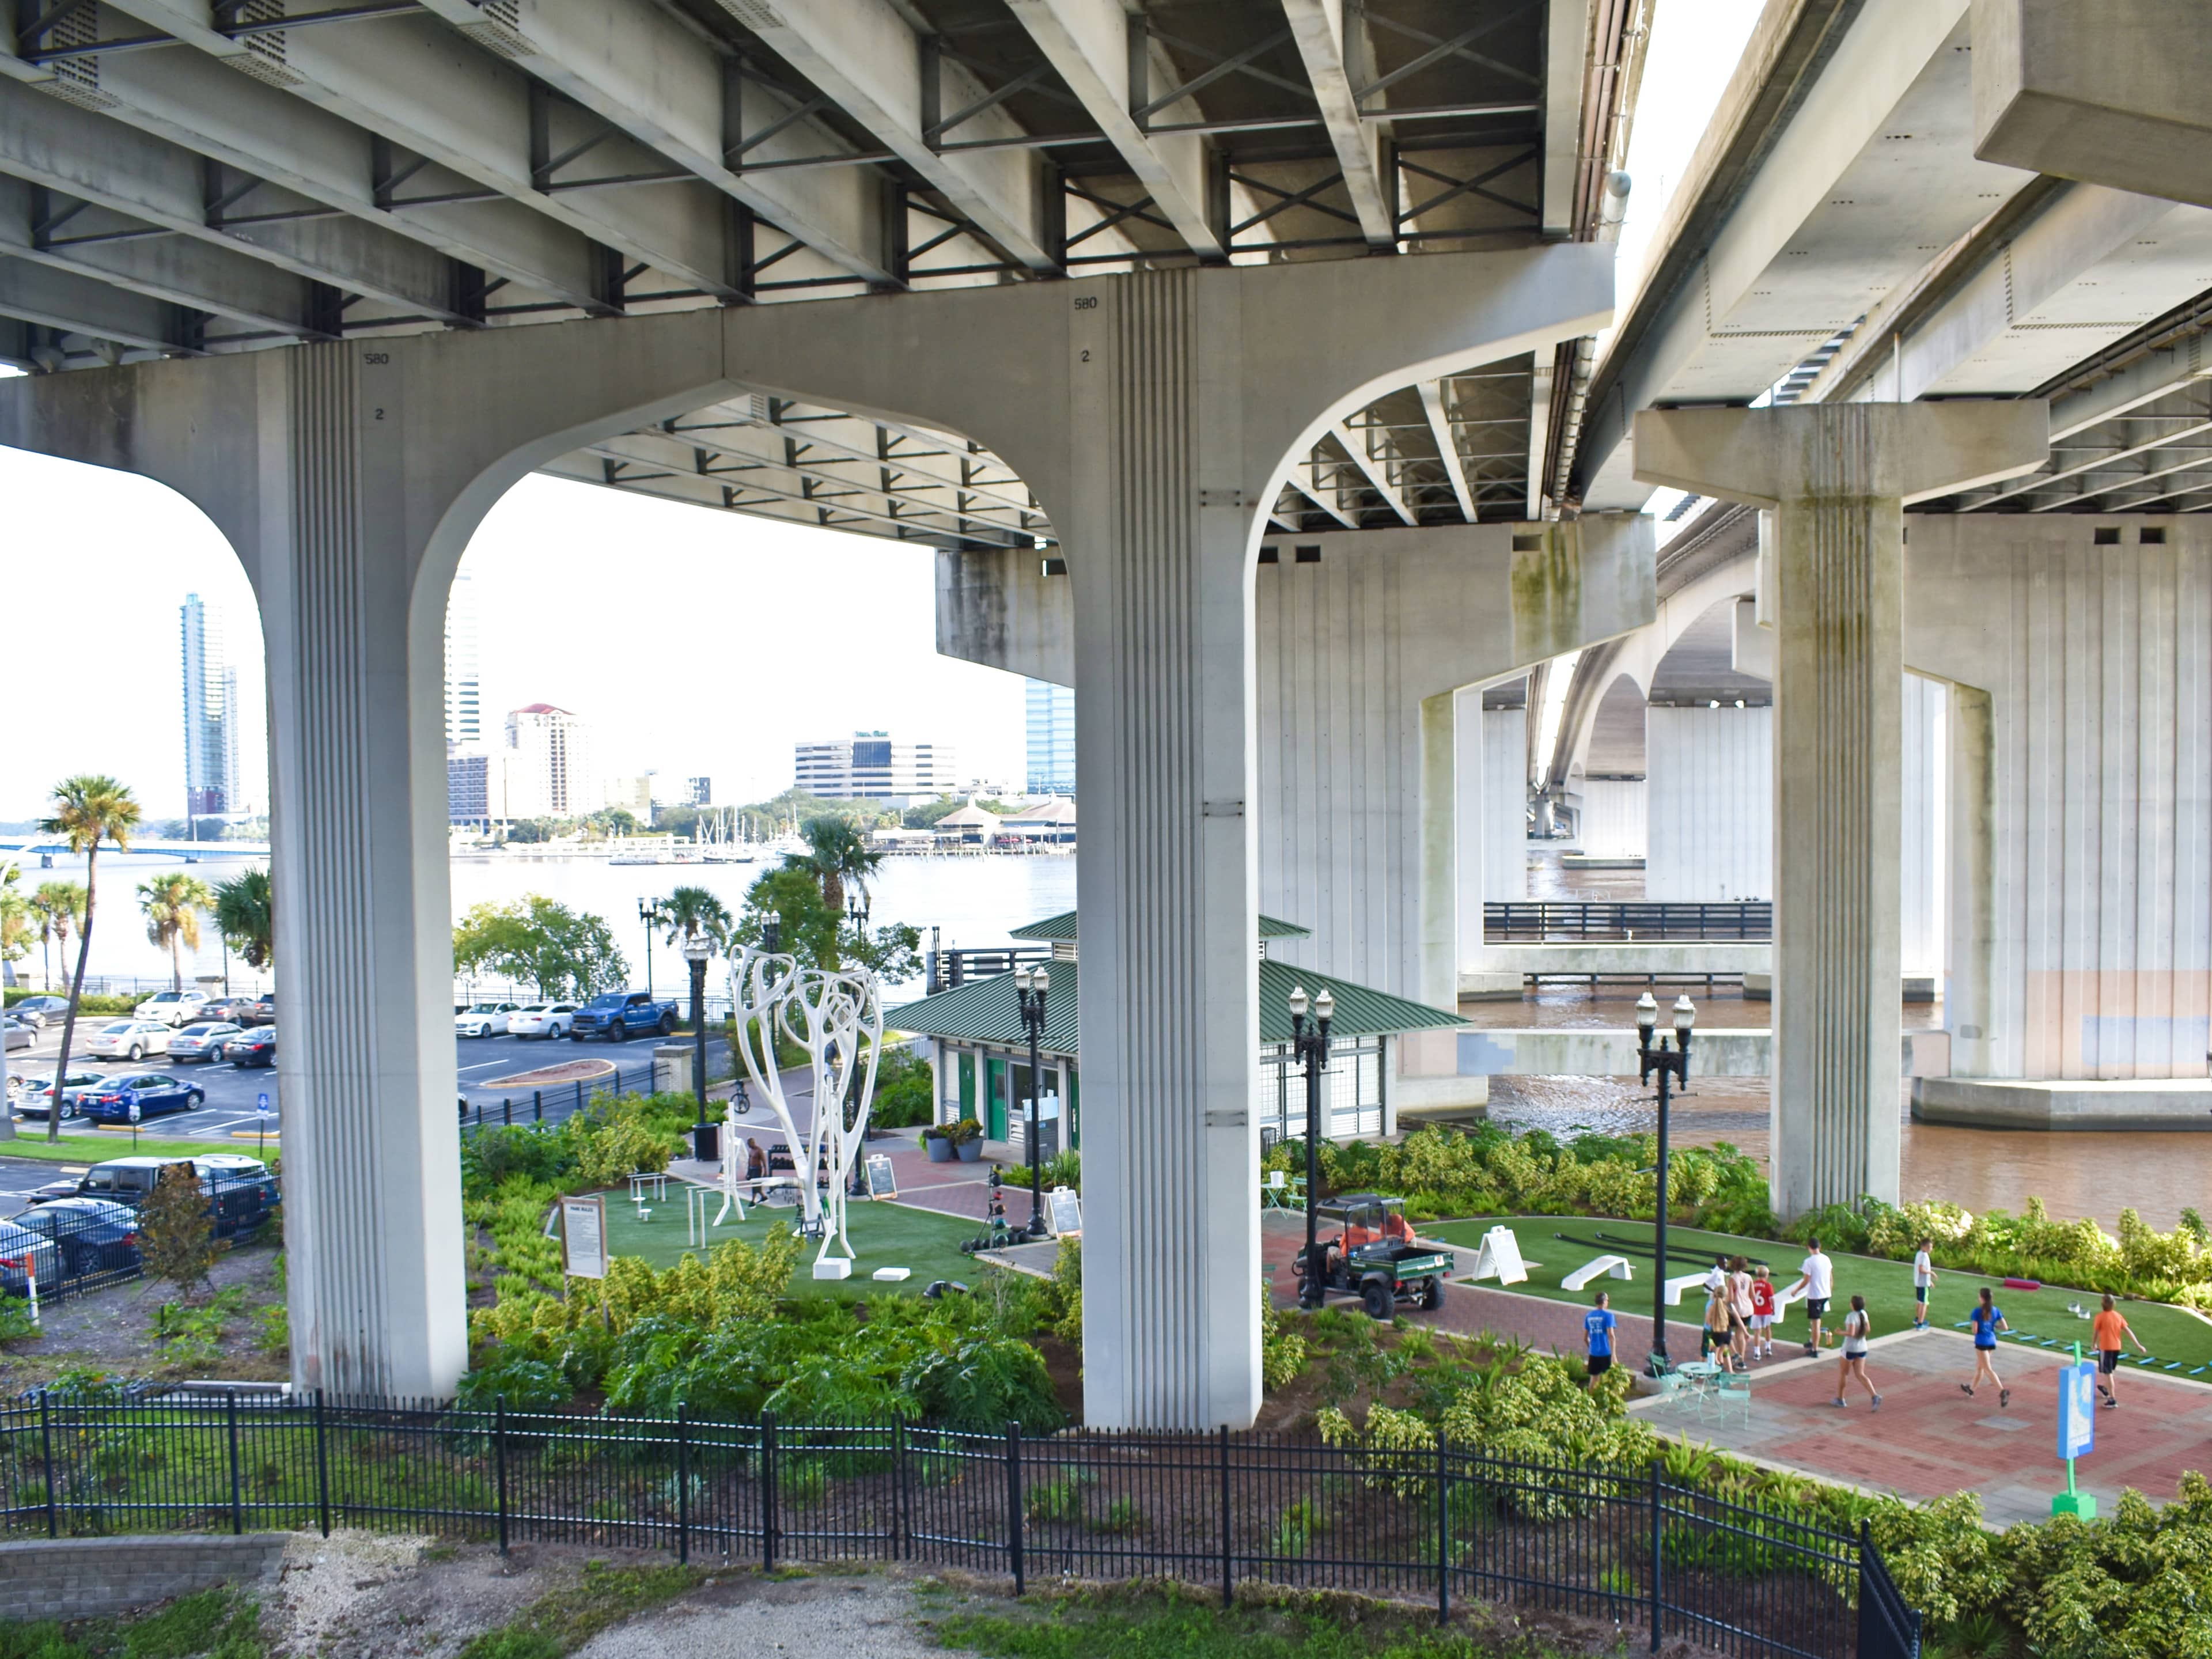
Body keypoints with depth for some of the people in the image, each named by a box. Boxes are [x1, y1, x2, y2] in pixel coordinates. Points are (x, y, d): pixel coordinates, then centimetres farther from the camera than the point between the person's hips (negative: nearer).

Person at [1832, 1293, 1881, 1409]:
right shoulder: (1864, 1314, 1)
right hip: (1862, 1349, 7)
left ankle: (1840, 1399, 20)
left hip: (1850, 1349, -7)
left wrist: (1841, 1332, -12)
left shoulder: (1851, 1316, -21)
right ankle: (1874, 1396, -9)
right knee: (1861, 1375, 8)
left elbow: (1851, 1333, -28)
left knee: (1843, 1373, 11)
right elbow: (1868, 1329, 10)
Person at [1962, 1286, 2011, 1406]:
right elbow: (2005, 1327, -2)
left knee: (1988, 1369, -5)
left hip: (1981, 1342, -6)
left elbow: (1975, 1331, -15)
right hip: (1992, 1342, 6)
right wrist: (1994, 1326, 13)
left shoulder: (1977, 1312, -14)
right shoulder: (1996, 1311, 0)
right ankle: (1971, 1389, 35)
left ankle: (2002, 1391, -24)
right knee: (1979, 1367, 21)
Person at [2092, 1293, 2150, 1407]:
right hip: (2117, 1347, 6)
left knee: (2108, 1373, -2)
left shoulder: (2100, 1317, -15)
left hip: (2105, 1348, -6)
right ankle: (2107, 1390, 45)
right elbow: (2128, 1331, -3)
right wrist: (2138, 1345, 0)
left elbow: (2096, 1332, -3)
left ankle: (2113, 1400, -5)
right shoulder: (2118, 1316, -1)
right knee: (2111, 1370, 25)